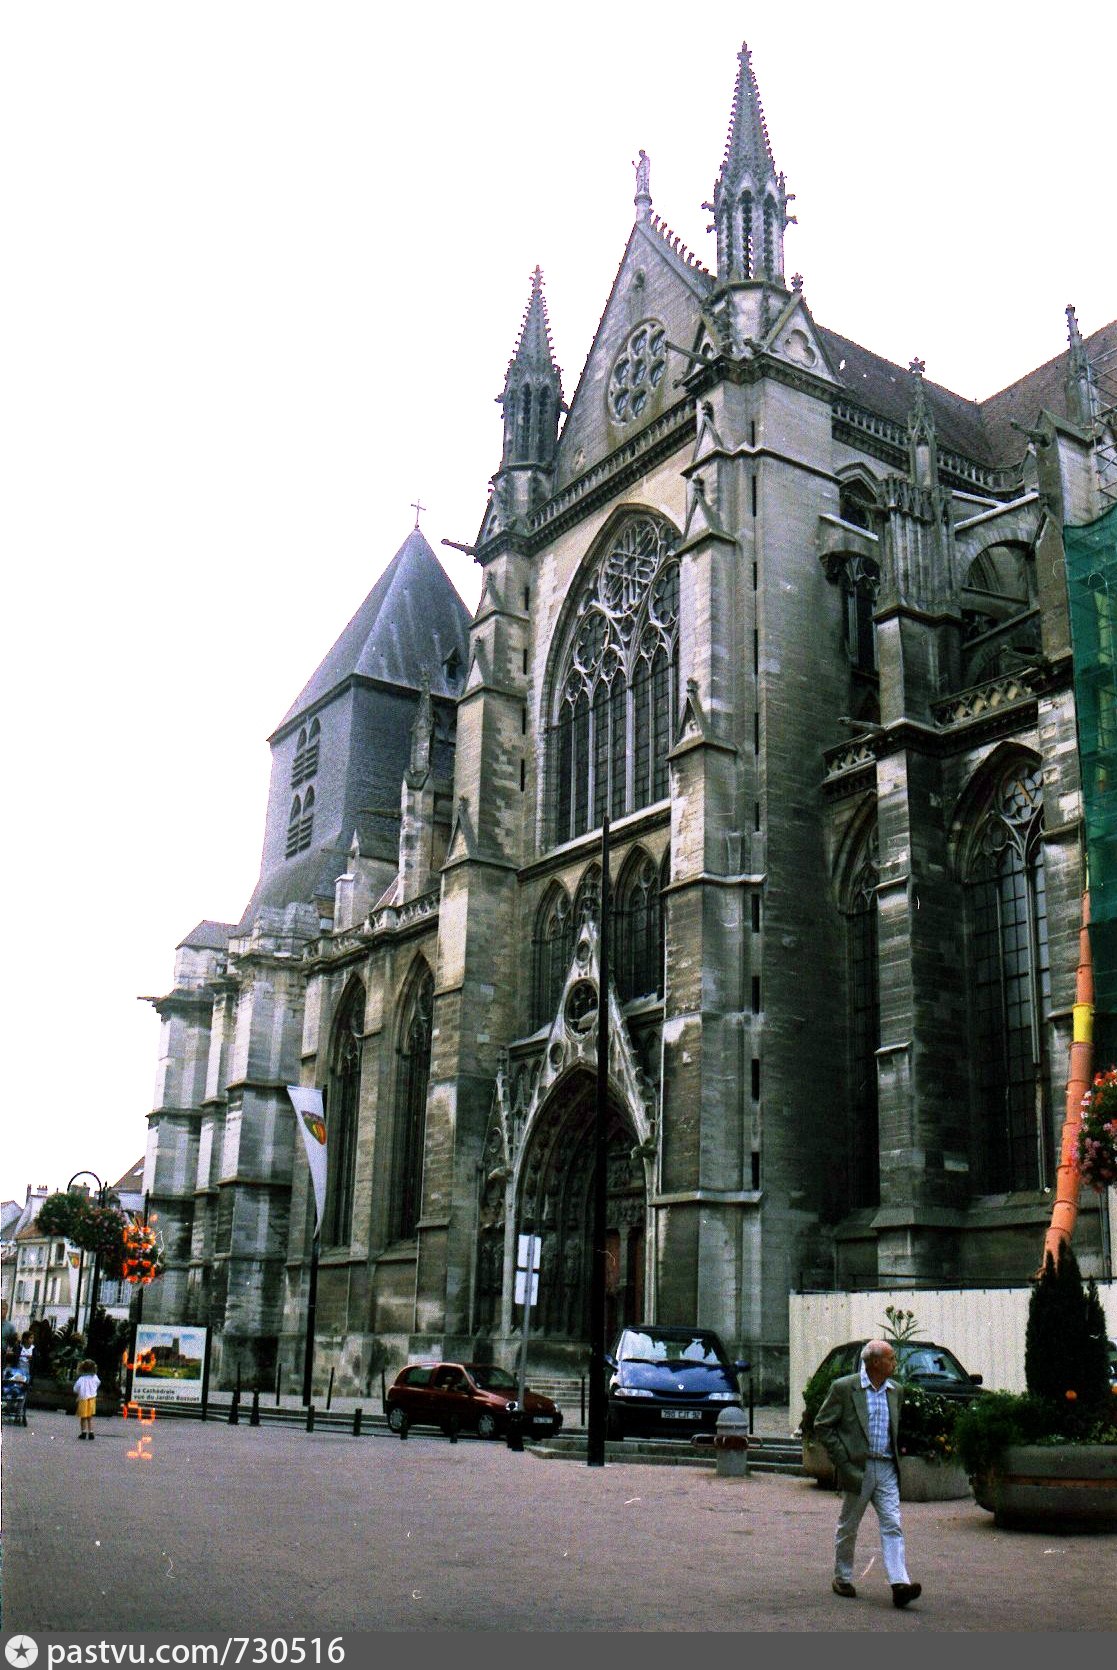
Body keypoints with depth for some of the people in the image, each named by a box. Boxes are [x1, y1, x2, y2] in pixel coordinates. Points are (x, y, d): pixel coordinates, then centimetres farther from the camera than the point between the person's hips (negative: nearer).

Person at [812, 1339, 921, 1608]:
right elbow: (822, 1426, -7)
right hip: (857, 1468, -4)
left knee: (892, 1525, -7)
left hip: (887, 1469, 4)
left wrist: (895, 1456, 13)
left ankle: (900, 1583, -12)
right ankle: (842, 1579, 24)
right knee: (848, 1527, 8)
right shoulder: (843, 1387, -9)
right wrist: (843, 1460, -12)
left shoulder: (894, 1390, 9)